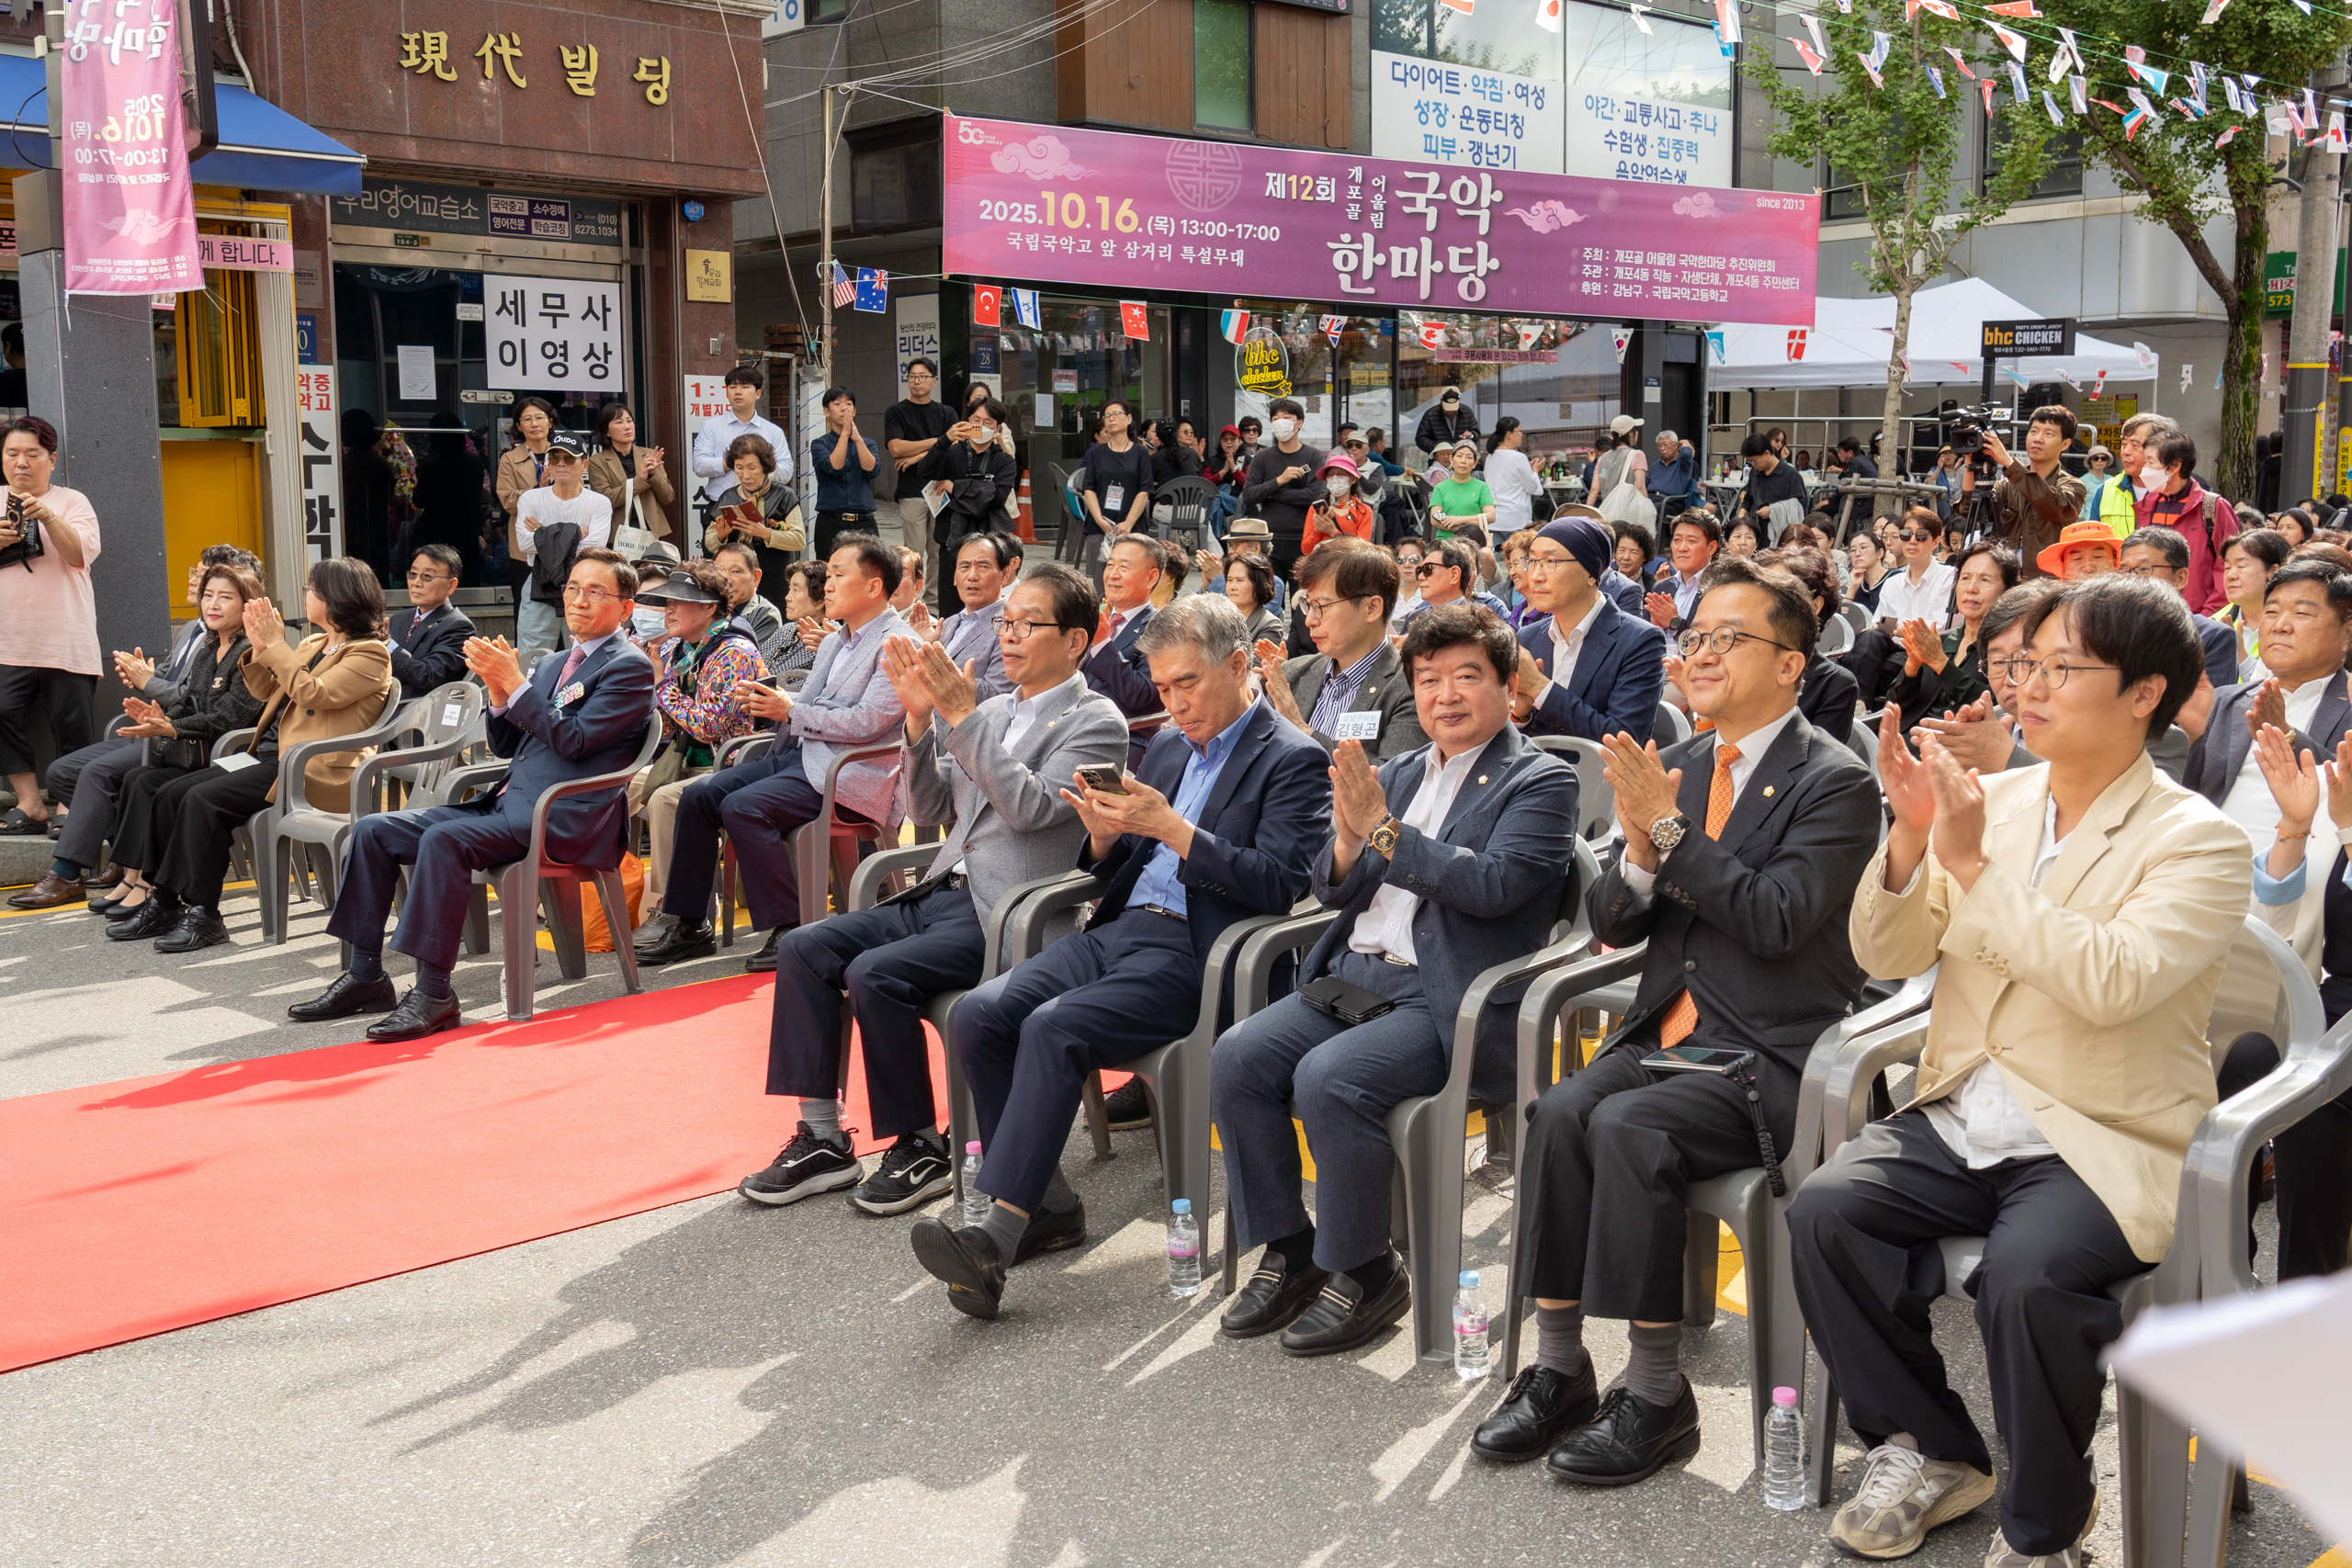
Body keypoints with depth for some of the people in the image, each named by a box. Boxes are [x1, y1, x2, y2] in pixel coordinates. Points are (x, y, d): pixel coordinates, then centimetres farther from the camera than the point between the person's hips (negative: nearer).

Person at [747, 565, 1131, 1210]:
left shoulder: (1096, 720, -3)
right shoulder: (994, 709, 18)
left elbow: (1030, 806, -18)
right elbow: (931, 807, 14)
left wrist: (964, 716, -19)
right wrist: (921, 719, -1)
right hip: (943, 891, 8)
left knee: (874, 974, -26)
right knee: (803, 948, -7)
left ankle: (923, 1149, -9)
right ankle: (823, 1139, -2)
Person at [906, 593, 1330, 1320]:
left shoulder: (1294, 760, -1)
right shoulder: (1168, 746, 22)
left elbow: (1280, 884, -14)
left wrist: (1171, 828, -18)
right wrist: (1105, 836, 0)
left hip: (1192, 954, -8)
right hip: (1121, 929, 8)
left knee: (1053, 1029, -30)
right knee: (979, 1014, -13)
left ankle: (998, 1233, -29)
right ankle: (1046, 1204, -3)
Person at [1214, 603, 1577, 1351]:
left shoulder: (1542, 780, 0)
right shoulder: (1395, 772, 19)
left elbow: (1493, 884, -16)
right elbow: (1331, 890, 15)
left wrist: (1383, 831, -17)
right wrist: (1347, 842, -8)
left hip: (1451, 1004, -6)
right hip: (1356, 974, 7)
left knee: (1329, 1078, -29)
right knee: (1237, 1055, -15)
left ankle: (1365, 1273, -8)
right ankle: (1287, 1251, 0)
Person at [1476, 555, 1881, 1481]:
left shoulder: (1836, 784, -5)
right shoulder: (1680, 767, 14)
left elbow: (1777, 921, -19)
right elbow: (1613, 924, 12)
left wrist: (1670, 829, -18)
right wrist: (1640, 855, -9)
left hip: (1770, 1057, -6)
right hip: (1667, 1032, 6)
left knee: (1628, 1125, -29)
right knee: (1560, 1111, -22)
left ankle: (1657, 1395, -17)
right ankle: (1558, 1371, -14)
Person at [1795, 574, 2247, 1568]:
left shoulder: (2197, 841, -6)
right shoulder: (1992, 798, 8)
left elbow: (2113, 982, -24)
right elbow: (1887, 957, 6)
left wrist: (1976, 865, -24)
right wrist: (1912, 838, -11)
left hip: (2101, 1144, -5)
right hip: (1960, 1117, 5)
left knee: (2025, 1274, -32)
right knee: (1823, 1210, -19)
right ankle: (1930, 1449, 3)